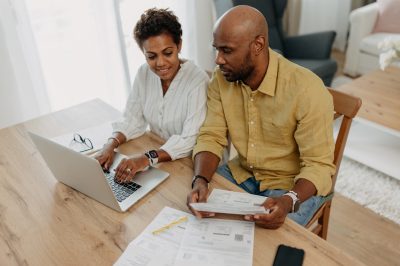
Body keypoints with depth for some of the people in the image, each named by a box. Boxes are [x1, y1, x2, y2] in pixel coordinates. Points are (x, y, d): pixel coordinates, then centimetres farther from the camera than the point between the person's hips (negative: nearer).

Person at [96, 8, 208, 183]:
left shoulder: (197, 81, -20)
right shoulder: (144, 74, -1)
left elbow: (191, 140, -24)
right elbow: (133, 119, 2)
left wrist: (148, 158, -35)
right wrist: (111, 144, -16)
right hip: (157, 156, 5)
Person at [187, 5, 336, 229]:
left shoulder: (307, 90, -26)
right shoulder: (221, 79, -10)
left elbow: (319, 165, -21)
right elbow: (211, 137, -9)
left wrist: (288, 201, -40)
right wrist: (200, 180, -28)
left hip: (293, 184, -4)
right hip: (242, 173, 5)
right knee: (194, 203, -9)